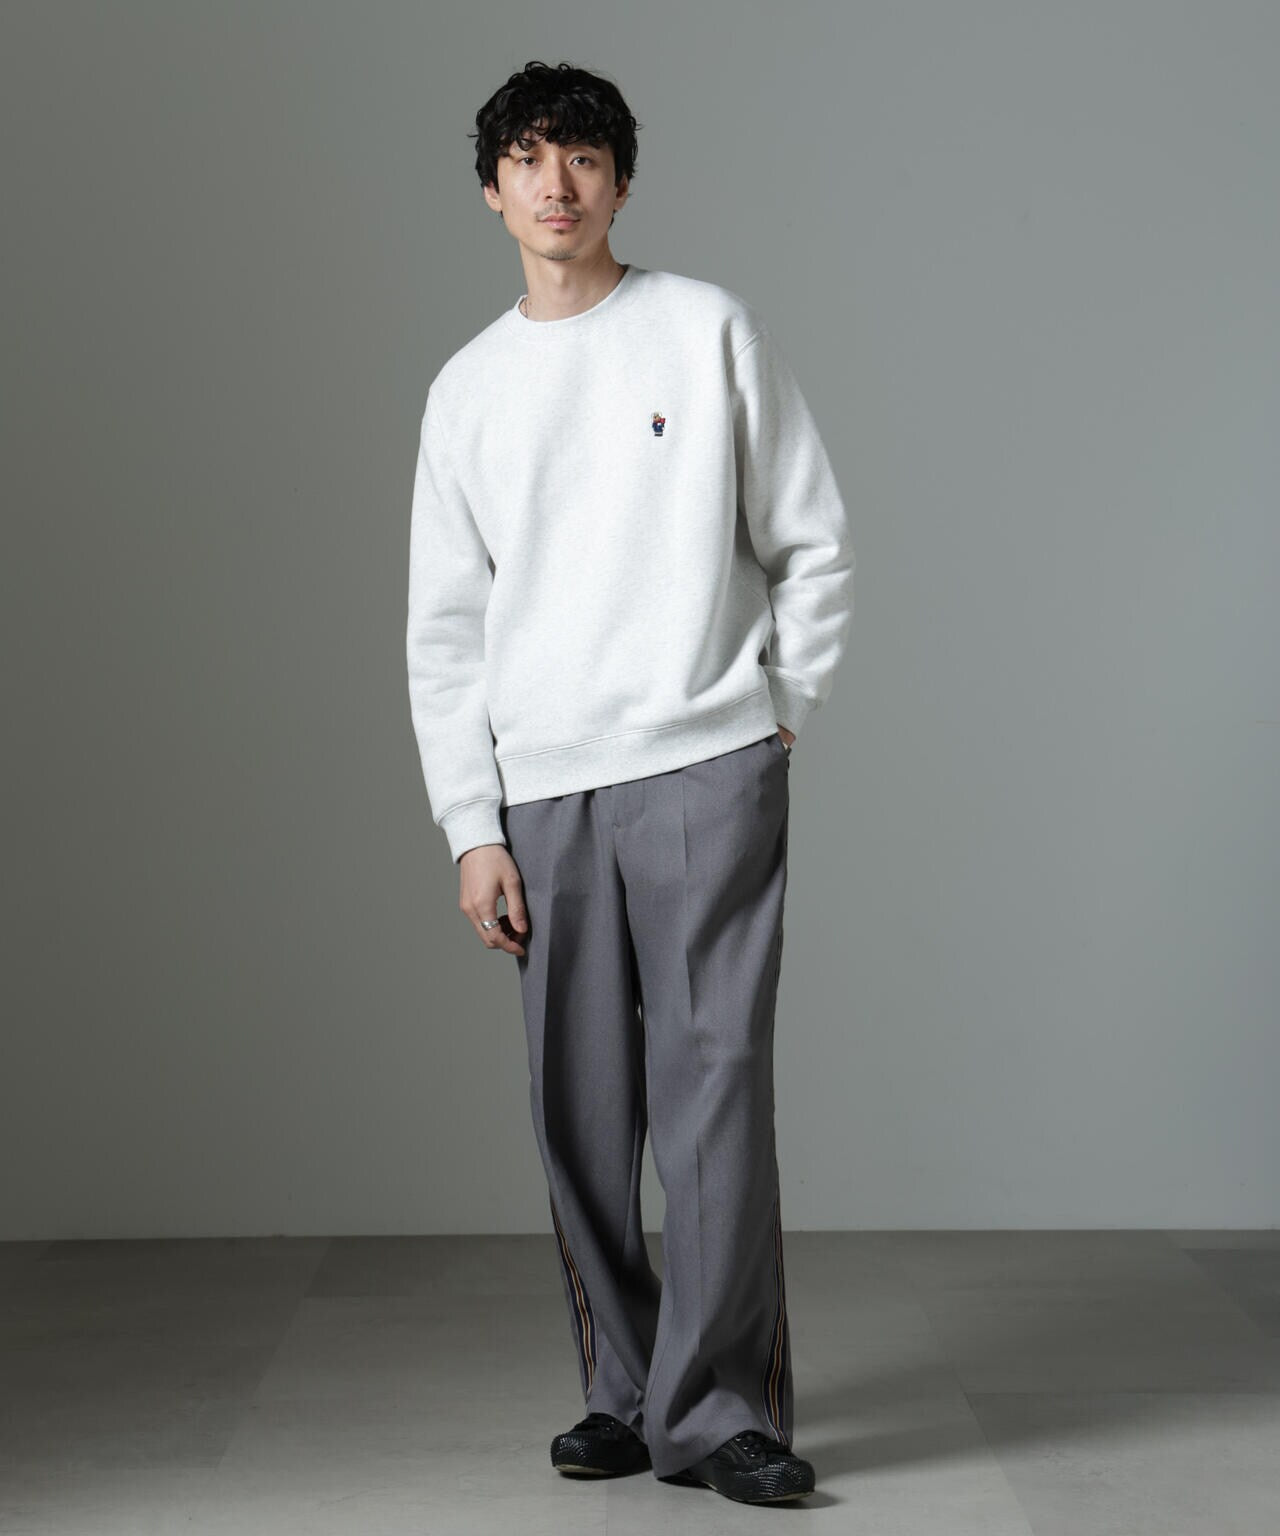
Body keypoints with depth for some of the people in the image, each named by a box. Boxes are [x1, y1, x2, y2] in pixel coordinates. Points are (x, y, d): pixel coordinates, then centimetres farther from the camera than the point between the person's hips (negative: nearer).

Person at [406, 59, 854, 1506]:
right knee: (580, 1115, 4)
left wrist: (777, 720, 2)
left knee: (712, 1090, -8)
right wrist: (472, 827, 4)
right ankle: (622, 1390, 16)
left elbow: (814, 547, 8)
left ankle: (714, 1409, -1)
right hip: (543, 792, 3)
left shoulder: (710, 329, 6)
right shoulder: (467, 389, 13)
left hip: (705, 772, -3)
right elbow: (444, 630, 12)